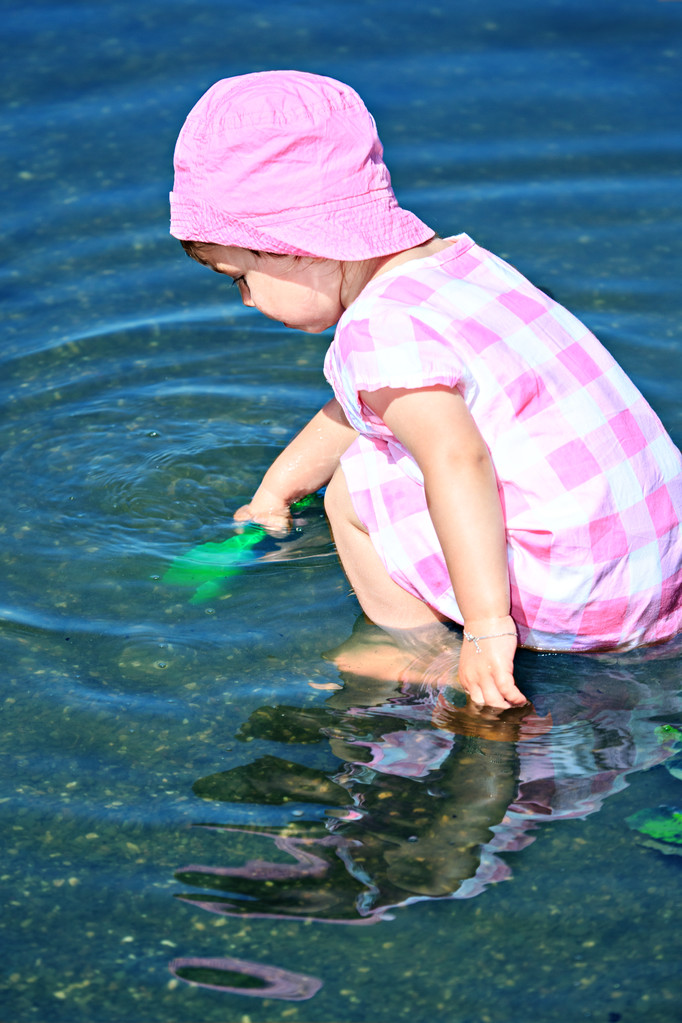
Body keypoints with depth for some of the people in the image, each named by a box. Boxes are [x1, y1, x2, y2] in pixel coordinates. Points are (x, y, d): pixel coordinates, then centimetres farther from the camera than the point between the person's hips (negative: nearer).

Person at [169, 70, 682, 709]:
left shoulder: (381, 327, -16)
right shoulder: (452, 260, 14)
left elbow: (457, 461, -31)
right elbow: (360, 409, 28)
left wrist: (486, 628, -34)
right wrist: (271, 494, 38)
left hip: (573, 594, -9)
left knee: (353, 489, 0)